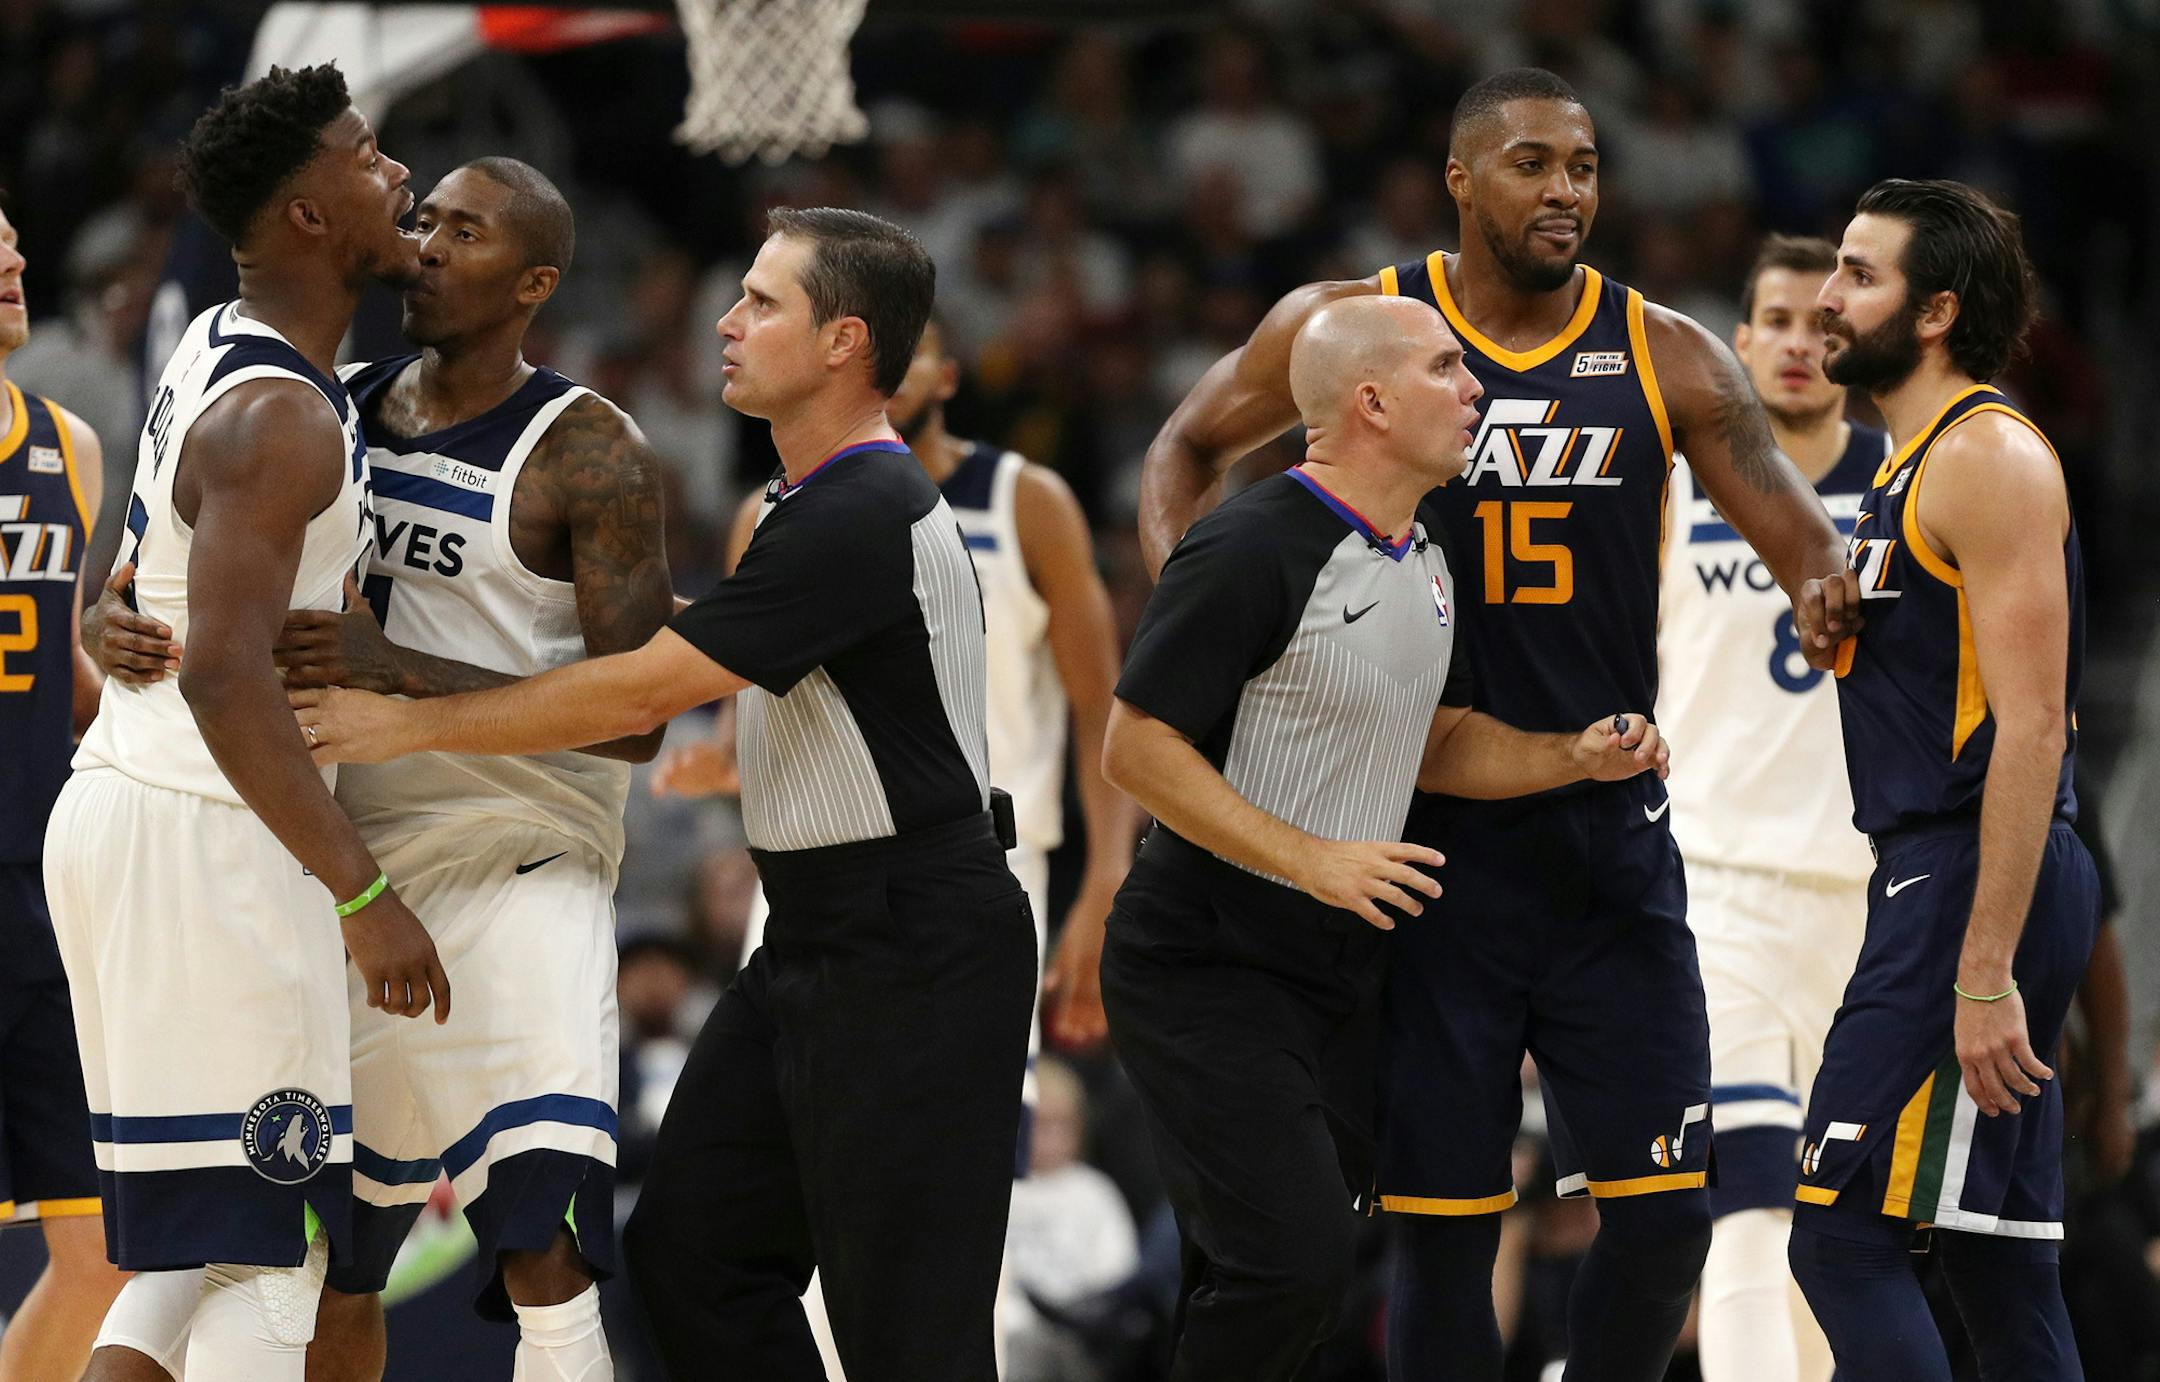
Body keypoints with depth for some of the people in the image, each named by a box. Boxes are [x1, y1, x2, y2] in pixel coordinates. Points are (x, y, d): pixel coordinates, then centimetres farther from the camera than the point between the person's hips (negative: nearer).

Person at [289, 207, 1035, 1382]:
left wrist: (410, 724, -14)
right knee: (689, 1244, 9)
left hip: (913, 955, -10)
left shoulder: (862, 520, -19)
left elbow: (643, 694, -21)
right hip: (817, 935, 10)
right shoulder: (815, 503, 14)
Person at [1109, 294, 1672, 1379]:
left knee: (1280, 1276, 9)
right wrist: (1312, 860, -23)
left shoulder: (1425, 565, 11)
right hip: (1207, 968, -9)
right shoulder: (1254, 551, -17)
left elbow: (1437, 743, 22)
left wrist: (1576, 757, 4)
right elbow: (1136, 747, -18)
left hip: (1341, 962, 9)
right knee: (1294, 1258, -19)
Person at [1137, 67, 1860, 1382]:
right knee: (1444, 1223, 1)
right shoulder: (1352, 327, -1)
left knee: (1666, 1204, -2)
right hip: (1432, 839, -2)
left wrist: (1828, 586, -30)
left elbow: (1788, 515, -6)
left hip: (1611, 840, 2)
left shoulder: (1666, 358, 1)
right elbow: (1190, 448, 12)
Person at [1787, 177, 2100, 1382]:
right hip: (1936, 880, 10)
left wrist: (1984, 975, -24)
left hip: (1975, 886, -10)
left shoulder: (1990, 457, -12)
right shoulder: (1915, 466, 19)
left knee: (1846, 1239, -13)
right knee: (2001, 1263, 9)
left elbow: (2030, 725, -19)